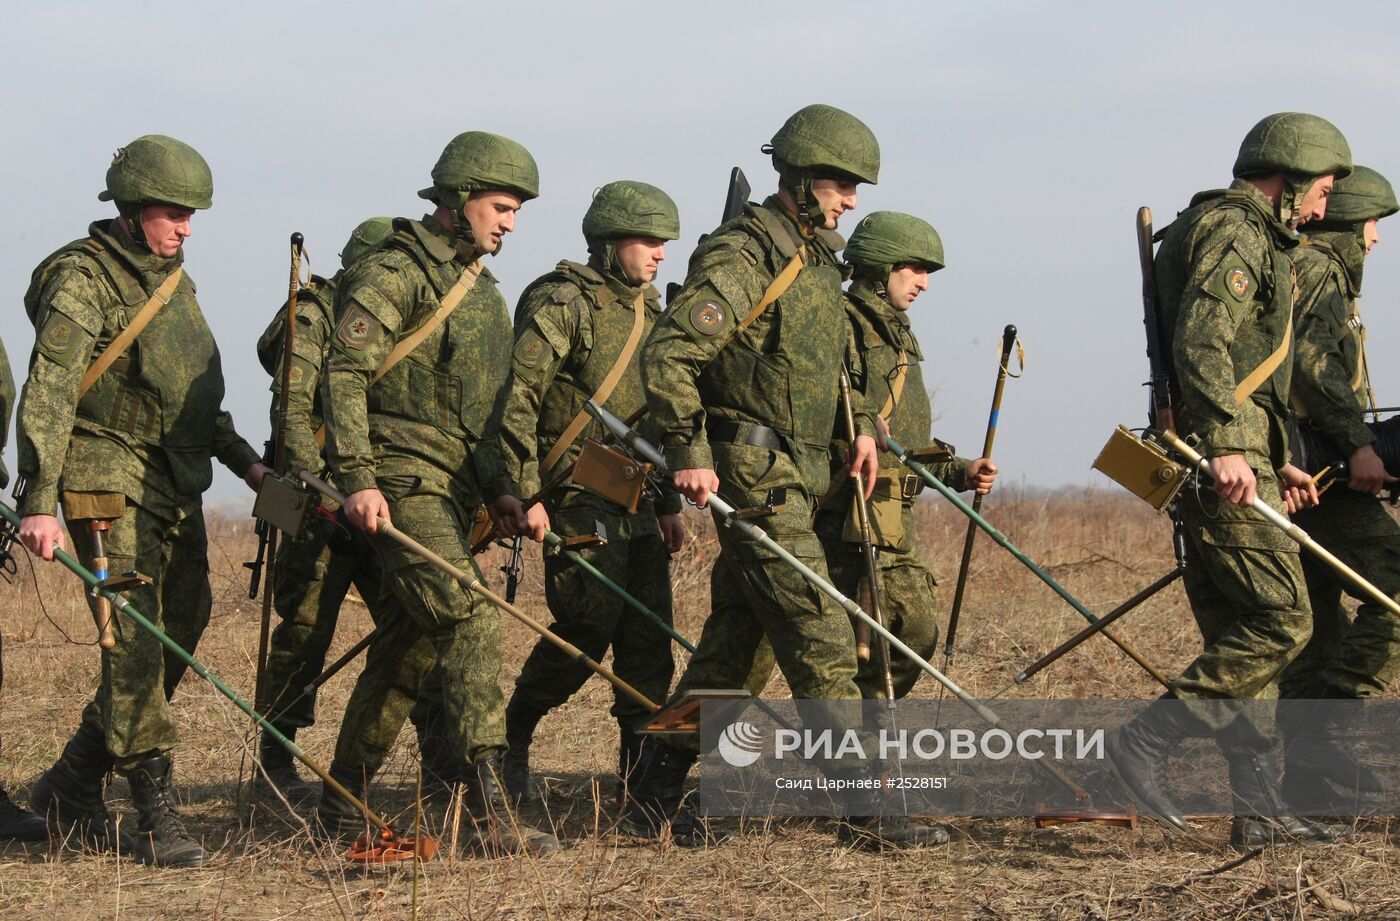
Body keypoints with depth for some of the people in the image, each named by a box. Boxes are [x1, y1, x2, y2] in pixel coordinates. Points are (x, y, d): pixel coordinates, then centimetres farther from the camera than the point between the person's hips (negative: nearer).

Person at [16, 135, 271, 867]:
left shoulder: (173, 281, 15)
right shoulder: (83, 280, -11)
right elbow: (47, 394, -20)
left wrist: (244, 461, 25)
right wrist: (39, 501, -29)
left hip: (177, 490, 9)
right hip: (110, 484, -9)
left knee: (174, 642, 9)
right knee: (135, 641, -13)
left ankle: (71, 786, 22)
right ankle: (158, 816, -12)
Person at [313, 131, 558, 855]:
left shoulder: (482, 289, 19)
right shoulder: (393, 273, -8)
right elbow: (344, 373, -15)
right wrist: (357, 479, -23)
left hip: (454, 490, 9)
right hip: (404, 483, -9)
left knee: (409, 647, 12)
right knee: (472, 621, -20)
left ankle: (341, 801, 23)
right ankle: (488, 815, -25)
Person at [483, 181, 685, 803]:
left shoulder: (646, 311, 17)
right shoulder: (563, 301, -9)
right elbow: (516, 396, -17)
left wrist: (669, 503, 22)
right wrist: (521, 494, -22)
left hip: (637, 507, 8)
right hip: (579, 501, -8)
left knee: (650, 640, 3)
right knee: (588, 629, -11)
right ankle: (511, 739, 7)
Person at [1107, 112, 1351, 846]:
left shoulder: (1246, 236, 24)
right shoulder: (1233, 235, -9)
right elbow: (1200, 344, -23)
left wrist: (1275, 462, 29)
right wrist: (1226, 447, -32)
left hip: (1235, 457, 11)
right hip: (1225, 461, -11)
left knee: (1240, 632, 9)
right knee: (1280, 623, -13)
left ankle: (1259, 806, 10)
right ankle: (1145, 741, -12)